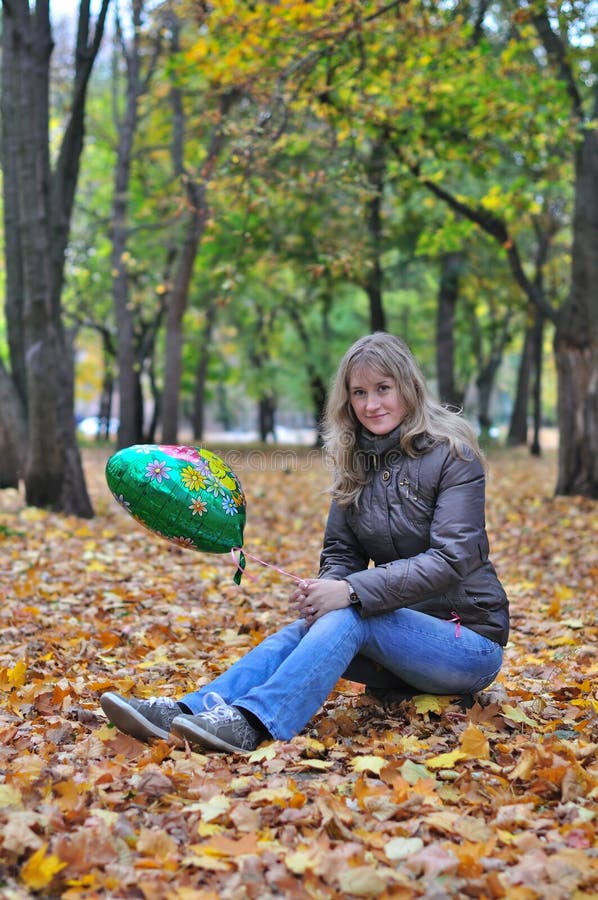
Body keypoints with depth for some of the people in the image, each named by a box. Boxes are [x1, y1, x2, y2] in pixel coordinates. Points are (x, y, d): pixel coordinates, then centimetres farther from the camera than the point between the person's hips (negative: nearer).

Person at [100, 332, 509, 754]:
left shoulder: (453, 455, -12)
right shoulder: (355, 459, 7)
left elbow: (450, 557, -22)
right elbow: (341, 552, 7)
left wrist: (352, 592, -29)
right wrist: (326, 587, -18)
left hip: (470, 640, -5)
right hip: (400, 633, 5)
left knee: (349, 616, -31)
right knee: (302, 628, -22)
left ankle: (250, 723, -48)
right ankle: (184, 712, -38)